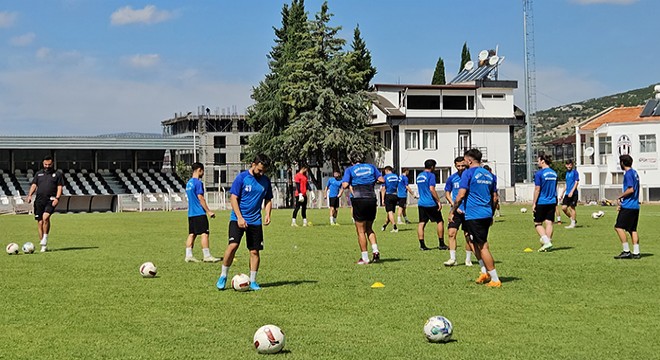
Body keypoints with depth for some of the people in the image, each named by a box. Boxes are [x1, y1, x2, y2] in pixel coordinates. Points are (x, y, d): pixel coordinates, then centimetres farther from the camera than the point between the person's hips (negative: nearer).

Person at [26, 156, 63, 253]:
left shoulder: (57, 174, 10)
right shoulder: (38, 174, 18)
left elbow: (59, 187, 4)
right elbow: (34, 185, 13)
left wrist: (57, 198, -10)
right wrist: (30, 195, -4)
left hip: (51, 201, -4)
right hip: (39, 200, 4)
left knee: (45, 217, -26)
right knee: (39, 222, 2)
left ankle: (45, 238, -10)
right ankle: (43, 245, 10)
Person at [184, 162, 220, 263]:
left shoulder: (189, 183, 16)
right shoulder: (198, 183, -12)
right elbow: (200, 198, -16)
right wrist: (208, 211, -13)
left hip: (191, 213, 9)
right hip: (199, 213, -9)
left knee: (192, 234, 8)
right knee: (204, 234, -6)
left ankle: (188, 255, 6)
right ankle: (207, 256, -7)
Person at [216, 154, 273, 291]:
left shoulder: (265, 181, 6)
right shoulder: (242, 177, -8)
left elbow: (268, 200, 15)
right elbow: (233, 198, -8)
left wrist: (267, 214, -3)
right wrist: (240, 218, -15)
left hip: (255, 221, 4)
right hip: (238, 219, -4)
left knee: (254, 251, 3)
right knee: (233, 245, -17)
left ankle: (252, 281, 14)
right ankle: (223, 276, -1)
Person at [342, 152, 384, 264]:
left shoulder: (350, 170, 1)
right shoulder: (371, 167, 10)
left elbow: (345, 185, -12)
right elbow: (382, 180, 6)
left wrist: (350, 185, 10)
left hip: (359, 201, -4)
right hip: (372, 199, 4)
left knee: (361, 231, 4)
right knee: (369, 229, 19)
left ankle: (365, 258, 5)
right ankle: (375, 251, 2)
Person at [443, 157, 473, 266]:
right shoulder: (451, 178, 2)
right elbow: (447, 194, 9)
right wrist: (454, 206, -4)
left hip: (468, 211, -1)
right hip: (456, 211, 1)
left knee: (468, 235, 4)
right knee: (451, 233, -9)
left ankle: (468, 259, 15)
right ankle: (452, 258, -2)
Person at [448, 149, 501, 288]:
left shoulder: (468, 173, -7)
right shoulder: (489, 175, 14)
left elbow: (461, 195, -12)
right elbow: (494, 197, 20)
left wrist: (452, 211, -4)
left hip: (474, 215, -8)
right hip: (487, 214, 8)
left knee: (483, 247, -4)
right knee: (472, 240, 22)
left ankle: (495, 280, -3)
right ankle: (485, 272, 16)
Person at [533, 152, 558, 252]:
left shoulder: (539, 174, -12)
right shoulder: (554, 173, 8)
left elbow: (537, 189, -13)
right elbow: (555, 189, 15)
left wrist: (534, 203, -8)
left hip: (541, 203, -5)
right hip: (552, 202, 5)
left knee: (538, 223, 6)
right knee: (549, 222, 6)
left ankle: (546, 241, -8)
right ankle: (548, 242, 5)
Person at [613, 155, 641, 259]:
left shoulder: (628, 174, -12)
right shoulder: (634, 173, 16)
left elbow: (631, 189, -20)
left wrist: (620, 197, -8)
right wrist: (622, 200, 19)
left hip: (628, 206, -9)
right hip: (635, 206, 9)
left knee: (618, 227, -6)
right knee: (633, 229, 10)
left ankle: (626, 251, -8)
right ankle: (636, 252, 7)